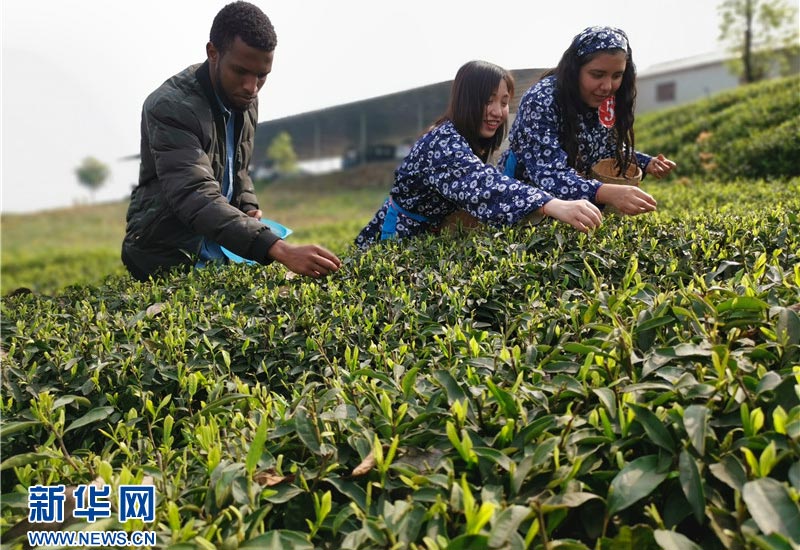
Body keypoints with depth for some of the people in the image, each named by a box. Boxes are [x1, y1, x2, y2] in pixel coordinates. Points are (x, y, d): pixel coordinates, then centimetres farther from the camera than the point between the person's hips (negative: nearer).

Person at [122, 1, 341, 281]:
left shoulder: (244, 99, 1)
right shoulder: (169, 107, -23)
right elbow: (195, 198, -38)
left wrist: (249, 208, -4)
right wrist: (279, 249, -51)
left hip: (222, 251, 7)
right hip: (170, 261, -6)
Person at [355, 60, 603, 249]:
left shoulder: (473, 141, 1)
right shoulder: (443, 142, -29)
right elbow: (482, 186, -45)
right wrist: (554, 206, -56)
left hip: (429, 235, 8)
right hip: (402, 238, -8)